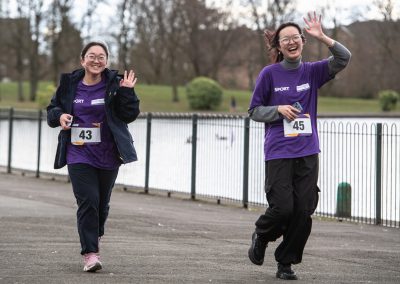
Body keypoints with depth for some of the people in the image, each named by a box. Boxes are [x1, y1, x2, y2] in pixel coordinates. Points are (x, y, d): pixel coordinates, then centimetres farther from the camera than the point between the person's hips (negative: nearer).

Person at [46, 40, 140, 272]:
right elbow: (53, 109, 15)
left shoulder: (115, 84, -2)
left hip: (108, 156, 1)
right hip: (79, 155, -1)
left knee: (102, 202, 13)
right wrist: (59, 116, -7)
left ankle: (95, 237, 40)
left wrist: (126, 92, -18)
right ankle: (90, 253, -10)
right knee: (88, 201, -12)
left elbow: (130, 115, -5)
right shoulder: (70, 84, 2)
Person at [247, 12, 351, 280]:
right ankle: (261, 237, 23)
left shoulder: (312, 71, 6)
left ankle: (286, 263, 14)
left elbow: (344, 59, -8)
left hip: (308, 153, 3)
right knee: (282, 208, -9)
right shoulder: (270, 74, 0)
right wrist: (279, 109, -13)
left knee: (303, 212, 0)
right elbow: (254, 110, 4)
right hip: (279, 153, -3)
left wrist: (322, 37, -20)